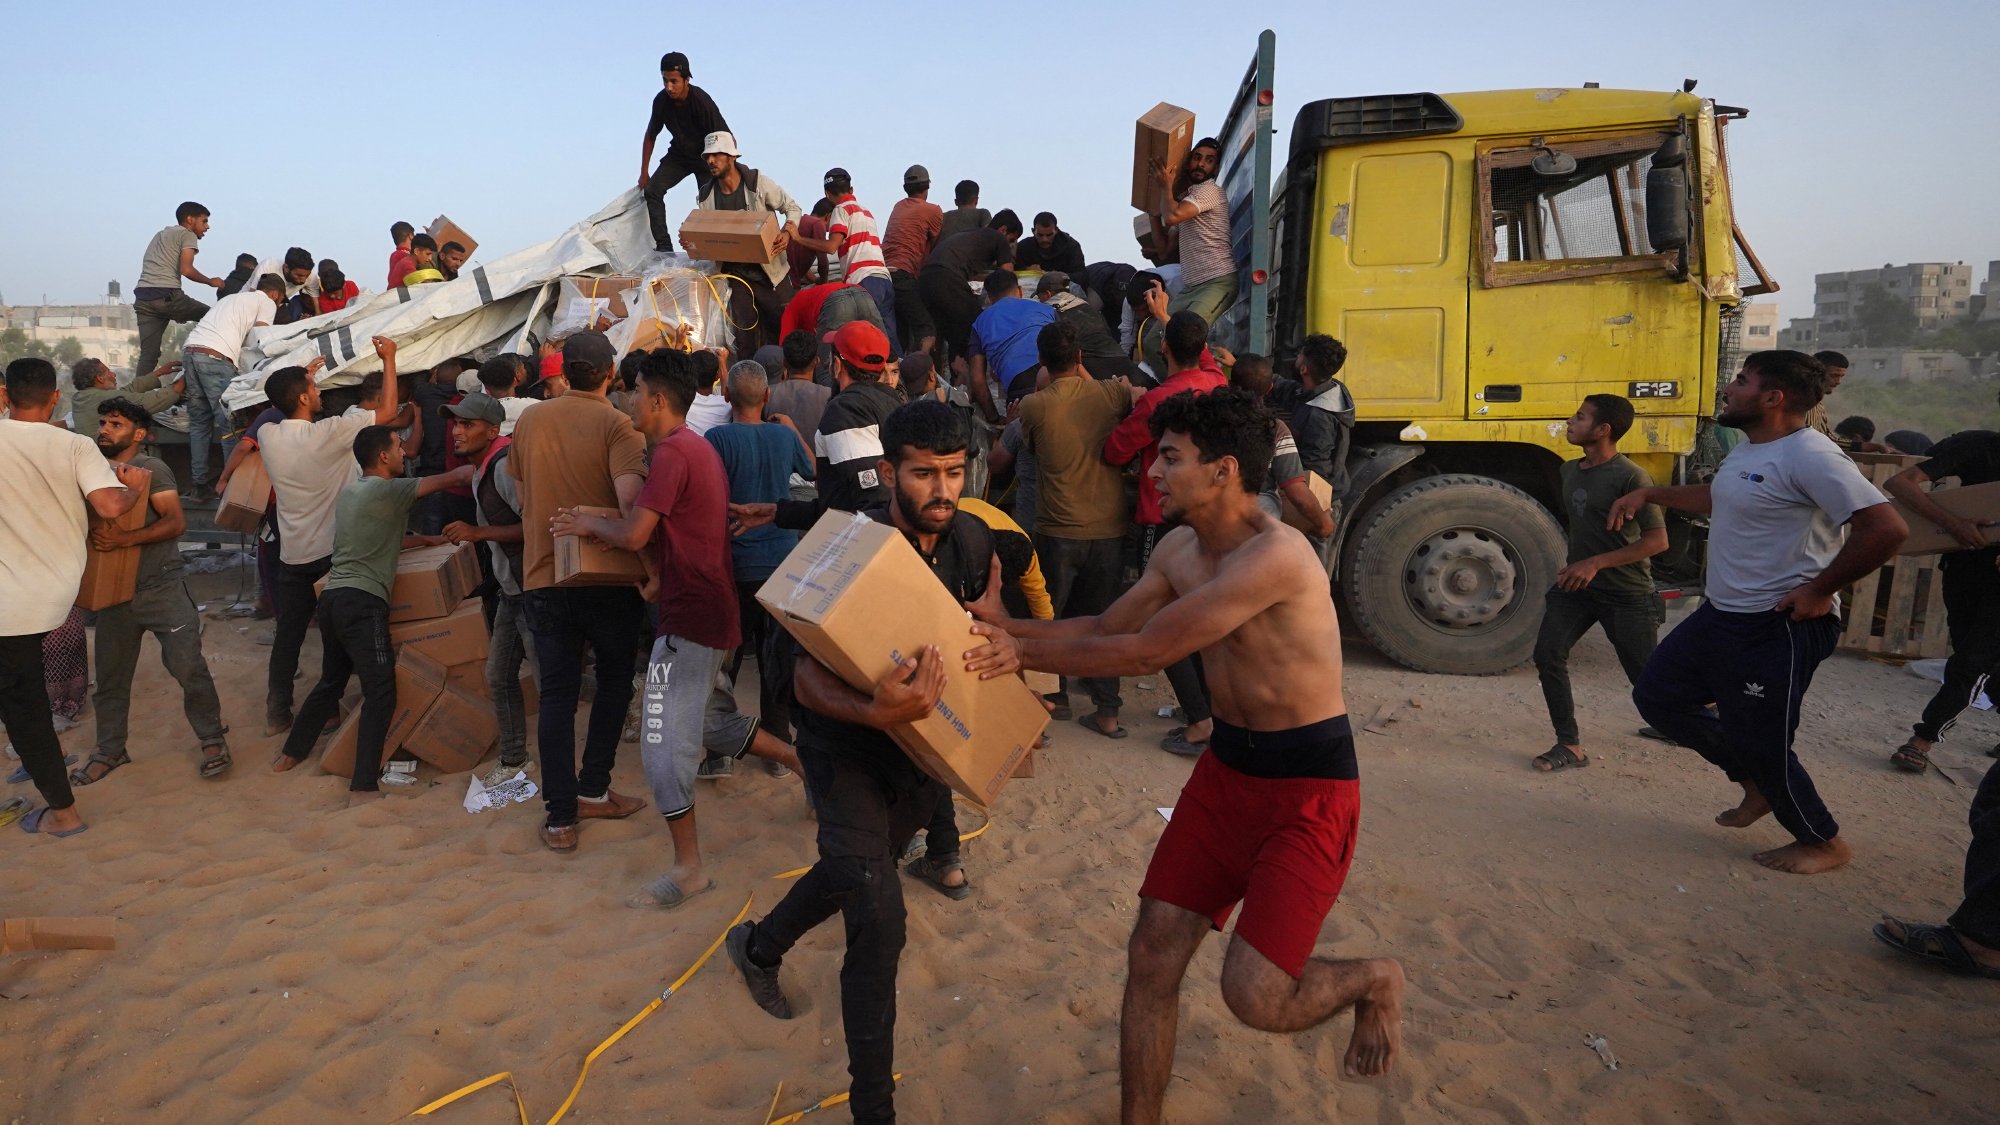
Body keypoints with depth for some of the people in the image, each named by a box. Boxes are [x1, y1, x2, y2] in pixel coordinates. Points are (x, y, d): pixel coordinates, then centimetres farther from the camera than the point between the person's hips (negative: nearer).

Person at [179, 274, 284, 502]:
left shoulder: (231, 298, 35)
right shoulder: (267, 303, 12)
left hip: (190, 349, 7)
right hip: (215, 357, -7)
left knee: (199, 423, 10)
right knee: (229, 424, -6)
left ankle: (199, 486, 9)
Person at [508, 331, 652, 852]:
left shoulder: (528, 421, 4)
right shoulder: (616, 424, -11)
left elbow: (521, 496, 15)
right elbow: (629, 500, -25)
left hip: (542, 577, 3)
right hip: (607, 578, -3)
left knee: (556, 695, 8)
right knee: (615, 681, 17)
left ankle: (560, 814, 9)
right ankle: (593, 790, 18)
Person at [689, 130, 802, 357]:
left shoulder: (758, 183, -8)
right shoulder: (705, 197, 1)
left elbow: (792, 207, 0)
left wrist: (787, 232, -19)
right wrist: (688, 241, -14)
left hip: (769, 269, -2)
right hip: (734, 272, 2)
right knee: (744, 334, 3)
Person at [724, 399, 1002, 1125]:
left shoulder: (968, 538, -13)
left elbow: (988, 577, 13)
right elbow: (808, 680, -30)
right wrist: (874, 710, -51)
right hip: (846, 742, -6)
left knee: (856, 867, 26)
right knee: (879, 916, -16)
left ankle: (759, 947, 57)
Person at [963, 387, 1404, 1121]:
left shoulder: (1275, 555, -27)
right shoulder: (1179, 550, 1)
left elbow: (1146, 652, -25)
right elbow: (1106, 627, 9)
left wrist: (1024, 656, -19)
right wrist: (1012, 627, -5)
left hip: (1310, 787, -7)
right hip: (1227, 767, 8)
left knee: (1256, 997, -9)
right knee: (1152, 958, 5)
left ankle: (1374, 981, 23)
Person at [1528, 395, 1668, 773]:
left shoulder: (1631, 478, -18)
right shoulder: (1570, 471, 6)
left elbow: (1657, 540, -20)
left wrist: (1596, 563, -25)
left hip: (1626, 594, -6)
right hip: (1578, 584, 6)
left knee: (1645, 674, 4)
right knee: (1547, 654, -10)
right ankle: (1569, 744, -2)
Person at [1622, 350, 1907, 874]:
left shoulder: (1809, 456, -21)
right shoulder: (1748, 449, 9)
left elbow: (1886, 527, -29)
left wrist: (1819, 591, -22)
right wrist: (1650, 493, 22)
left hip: (1777, 629, -10)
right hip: (1719, 615, 10)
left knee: (1759, 743, 0)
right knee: (1658, 696, 14)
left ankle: (1823, 843, 26)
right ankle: (1757, 783, 29)